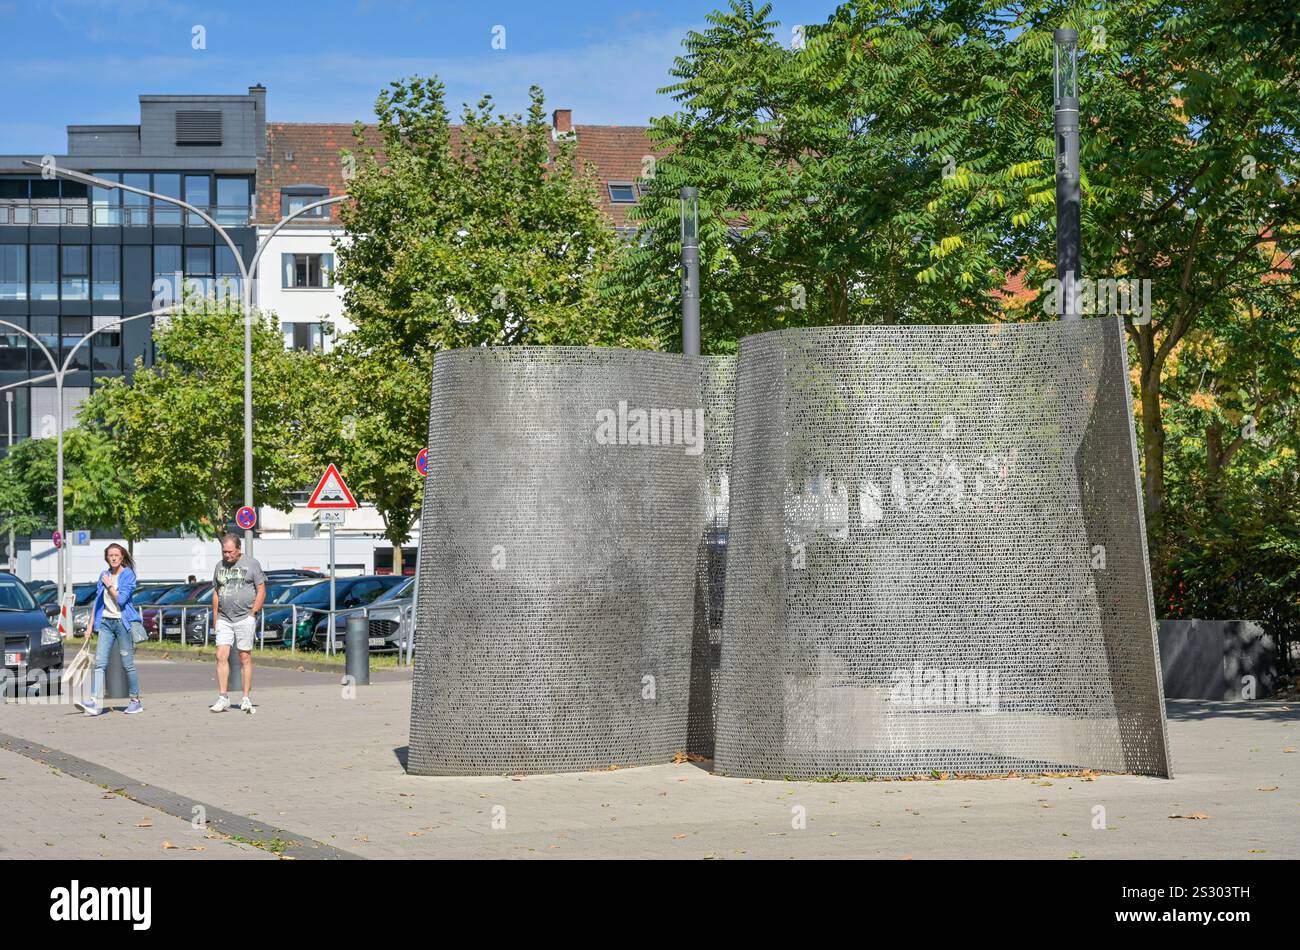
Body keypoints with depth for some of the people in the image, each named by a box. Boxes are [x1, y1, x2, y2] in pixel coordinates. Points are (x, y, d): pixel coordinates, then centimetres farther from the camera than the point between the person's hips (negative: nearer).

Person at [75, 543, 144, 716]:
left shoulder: (128, 575, -5)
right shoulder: (104, 575, 14)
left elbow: (121, 599, -14)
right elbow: (98, 600, 18)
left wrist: (109, 586, -4)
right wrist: (91, 623, 16)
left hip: (123, 622, -5)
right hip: (105, 622, 5)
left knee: (128, 663, -1)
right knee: (99, 663, -6)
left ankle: (136, 700, 10)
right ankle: (93, 702, -14)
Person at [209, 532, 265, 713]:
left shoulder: (251, 564, -1)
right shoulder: (220, 566, 13)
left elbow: (261, 591, -1)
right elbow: (216, 593, 18)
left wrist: (252, 614, -7)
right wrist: (215, 619, 13)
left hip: (245, 619, -4)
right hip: (224, 619, 4)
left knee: (245, 658, 0)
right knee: (221, 656, -6)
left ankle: (246, 699, 4)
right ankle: (223, 698, -4)